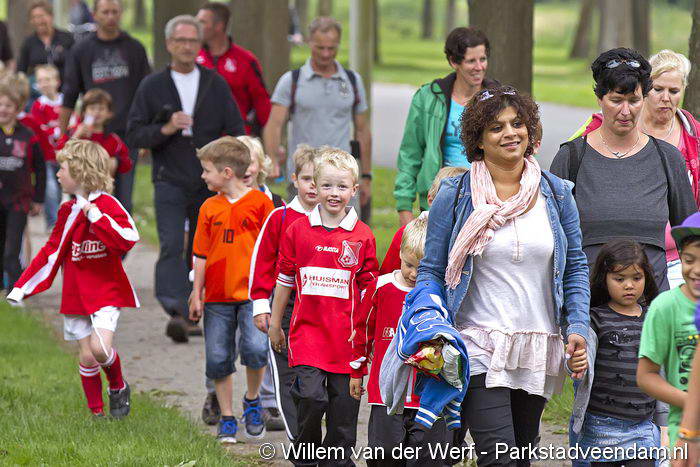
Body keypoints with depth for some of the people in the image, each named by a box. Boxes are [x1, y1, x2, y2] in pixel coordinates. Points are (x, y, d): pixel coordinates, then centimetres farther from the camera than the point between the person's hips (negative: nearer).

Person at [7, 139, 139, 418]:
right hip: (75, 295, 5)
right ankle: (96, 412, 16)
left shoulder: (107, 205, -11)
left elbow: (127, 240, -26)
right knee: (86, 356, 4)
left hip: (106, 292, -5)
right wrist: (22, 287, 10)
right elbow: (51, 252, 14)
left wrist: (94, 214, -28)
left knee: (100, 347, -20)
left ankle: (118, 387, 9)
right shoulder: (67, 211, 8)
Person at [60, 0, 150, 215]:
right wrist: (61, 135, 6)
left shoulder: (134, 48, 6)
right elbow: (68, 98, 9)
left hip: (127, 135, 0)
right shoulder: (82, 50, 5)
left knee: (123, 199, 0)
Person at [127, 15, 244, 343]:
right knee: (171, 246, -17)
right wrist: (165, 130, -15)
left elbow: (235, 132, 6)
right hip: (169, 182, -2)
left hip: (209, 183, 2)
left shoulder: (216, 85, 8)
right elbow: (134, 135, 2)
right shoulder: (152, 87, 5)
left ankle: (191, 315, 17)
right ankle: (177, 312, -28)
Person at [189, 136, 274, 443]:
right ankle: (227, 419, 18)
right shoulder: (209, 208, 7)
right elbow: (201, 255, 9)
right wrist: (196, 294, 7)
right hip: (217, 298, 4)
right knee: (218, 359, 4)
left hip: (252, 295, -4)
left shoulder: (260, 202, -3)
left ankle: (252, 401, 5)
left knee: (255, 348, -21)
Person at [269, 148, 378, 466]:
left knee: (343, 404, 4)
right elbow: (284, 280, 12)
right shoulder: (298, 230, 3)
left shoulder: (363, 237, 2)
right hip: (307, 329, -1)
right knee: (311, 396, -15)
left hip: (346, 333, 1)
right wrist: (275, 325, 15)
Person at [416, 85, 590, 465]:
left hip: (538, 354, 4)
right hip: (479, 347, -4)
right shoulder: (454, 196, -1)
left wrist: (577, 328, -1)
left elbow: (575, 268, 12)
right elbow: (431, 272, 3)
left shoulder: (556, 193, 7)